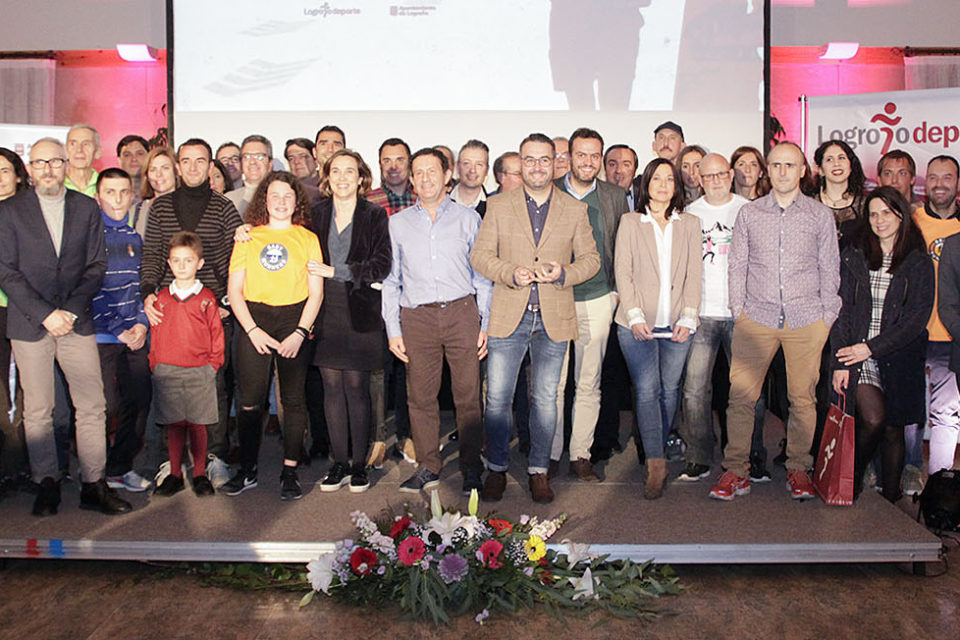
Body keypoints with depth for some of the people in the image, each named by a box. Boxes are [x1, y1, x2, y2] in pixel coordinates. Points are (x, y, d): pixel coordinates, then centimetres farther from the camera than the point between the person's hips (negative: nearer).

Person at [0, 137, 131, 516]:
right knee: (37, 411, 4)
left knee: (92, 406, -1)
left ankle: (93, 485, 8)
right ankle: (47, 484, 17)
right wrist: (45, 314, -11)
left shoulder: (87, 208, 9)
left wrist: (71, 310, -7)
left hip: (77, 321, 1)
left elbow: (97, 265, 6)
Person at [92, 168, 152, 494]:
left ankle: (121, 467, 20)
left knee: (140, 401, 4)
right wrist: (117, 331, -11)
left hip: (135, 335, 5)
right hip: (101, 335, -5)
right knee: (107, 406, -6)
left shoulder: (136, 234, 12)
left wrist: (142, 323, -1)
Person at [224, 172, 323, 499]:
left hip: (294, 320, -1)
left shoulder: (308, 239, 7)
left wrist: (300, 333, -7)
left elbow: (316, 292, 3)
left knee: (293, 398, 0)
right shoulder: (248, 237, 10)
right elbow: (234, 290, 7)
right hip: (254, 321, 1)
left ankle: (290, 472, 9)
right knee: (250, 400, -1)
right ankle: (247, 470, 12)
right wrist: (252, 330, -5)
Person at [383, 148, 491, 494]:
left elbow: (482, 274, 9)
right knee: (421, 396, 2)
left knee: (468, 395, -1)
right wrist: (393, 330, 5)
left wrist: (485, 323, 2)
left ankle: (471, 469, 10)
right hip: (416, 317, 1)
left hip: (461, 312, -1)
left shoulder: (468, 218, 10)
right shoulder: (397, 223, 14)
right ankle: (429, 467, 15)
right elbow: (390, 280, 13)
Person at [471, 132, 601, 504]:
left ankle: (538, 470, 21)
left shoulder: (575, 210, 8)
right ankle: (496, 469, 17)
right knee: (497, 397, 1)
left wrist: (564, 274, -12)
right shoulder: (498, 206, 6)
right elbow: (479, 256, 3)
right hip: (508, 316, 0)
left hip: (554, 319, 1)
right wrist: (510, 274, -15)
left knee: (546, 398, 8)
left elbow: (590, 258, 9)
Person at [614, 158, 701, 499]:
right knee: (646, 390, -10)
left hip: (676, 324, 2)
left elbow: (694, 274, 7)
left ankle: (656, 454, 21)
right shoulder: (630, 222, 8)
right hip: (638, 324, -2)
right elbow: (622, 271, 1)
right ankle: (656, 464, -9)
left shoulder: (689, 224, 12)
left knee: (669, 390, 5)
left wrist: (688, 317, -5)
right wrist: (635, 316, -9)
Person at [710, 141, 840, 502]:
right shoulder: (749, 213, 10)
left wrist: (828, 316, 5)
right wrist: (738, 310, 3)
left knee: (802, 397, 3)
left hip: (806, 319, 0)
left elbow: (829, 269, 11)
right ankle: (736, 471, 5)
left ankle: (798, 469, 18)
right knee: (740, 394, -5)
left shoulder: (820, 215, 9)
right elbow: (737, 265, 10)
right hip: (756, 318, 0)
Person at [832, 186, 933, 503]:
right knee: (873, 418, -18)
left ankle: (891, 502, 19)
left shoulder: (919, 263, 3)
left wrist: (872, 347, -12)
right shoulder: (853, 256, 6)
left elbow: (918, 317, -4)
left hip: (899, 356, 0)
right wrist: (841, 361, -5)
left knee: (893, 429, 5)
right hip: (857, 353, 0)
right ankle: (853, 478, 7)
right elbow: (841, 309, 3)